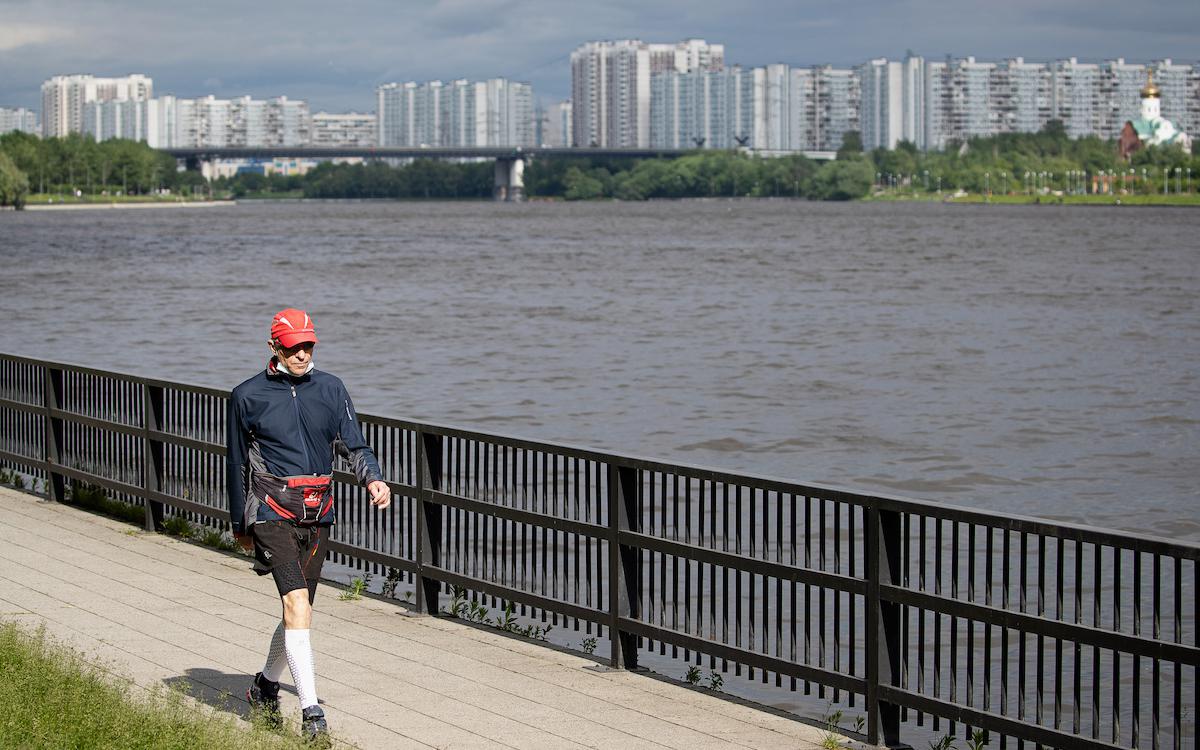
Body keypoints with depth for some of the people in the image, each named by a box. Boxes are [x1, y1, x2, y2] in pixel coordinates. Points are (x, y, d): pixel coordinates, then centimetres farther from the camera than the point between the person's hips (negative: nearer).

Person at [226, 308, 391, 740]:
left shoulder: (330, 390, 9)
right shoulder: (248, 396, 2)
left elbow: (353, 445, 4)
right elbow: (237, 464, 10)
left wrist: (373, 479, -17)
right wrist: (240, 526, 15)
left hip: (317, 514, 4)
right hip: (272, 510, -4)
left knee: (299, 608, 13)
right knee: (297, 604, -20)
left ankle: (265, 686, 39)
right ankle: (312, 714, -23)